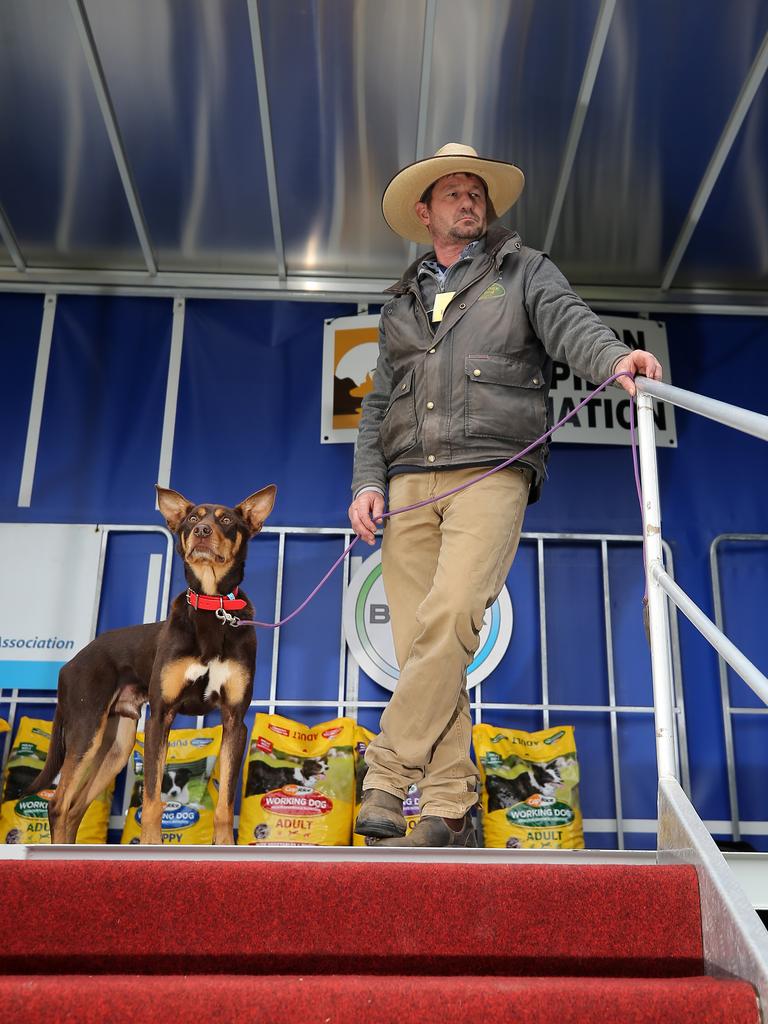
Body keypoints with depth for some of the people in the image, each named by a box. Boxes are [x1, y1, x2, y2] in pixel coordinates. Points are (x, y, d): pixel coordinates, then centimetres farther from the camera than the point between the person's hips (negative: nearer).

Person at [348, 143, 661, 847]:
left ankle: (387, 779, -14)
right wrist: (367, 483, 6)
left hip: (490, 474, -3)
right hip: (409, 483, 4)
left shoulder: (525, 271, 18)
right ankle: (449, 811, 1)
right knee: (418, 640, -5)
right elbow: (378, 405, 22)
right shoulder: (403, 302, 27)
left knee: (450, 616, -24)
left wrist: (615, 358, -26)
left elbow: (569, 324, -3)